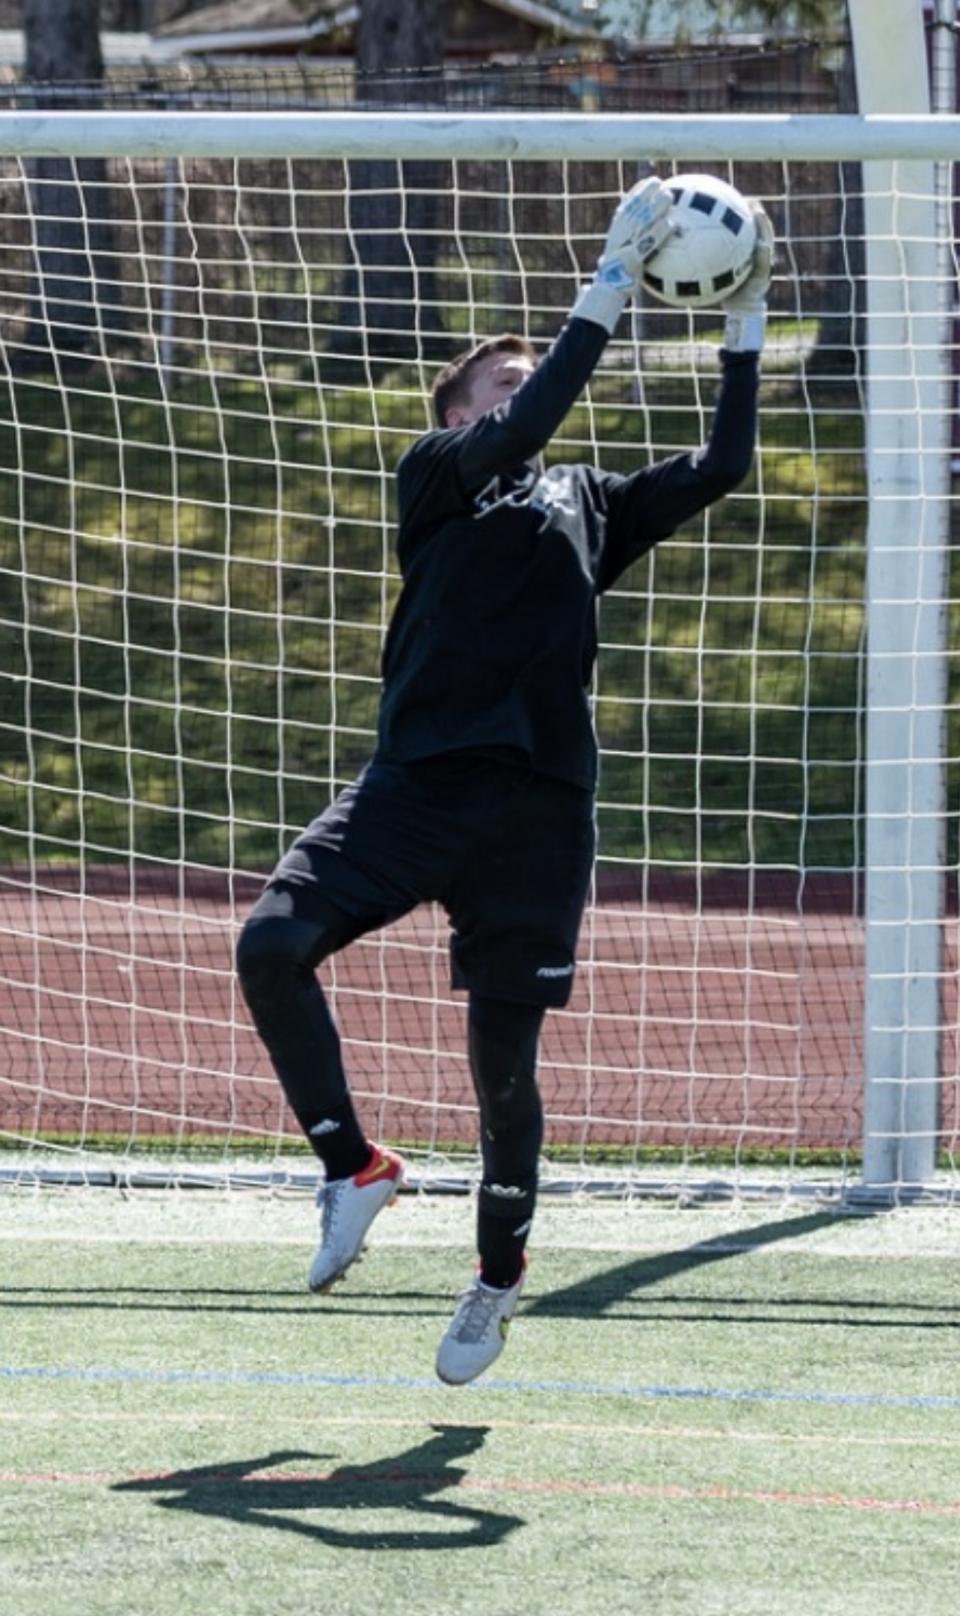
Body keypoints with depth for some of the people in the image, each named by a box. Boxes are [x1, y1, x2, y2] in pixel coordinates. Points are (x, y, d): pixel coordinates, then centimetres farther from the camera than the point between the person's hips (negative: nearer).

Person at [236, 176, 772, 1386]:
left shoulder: (587, 504, 20)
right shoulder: (436, 472, 7)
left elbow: (721, 466, 15)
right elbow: (524, 430, -11)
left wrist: (745, 323, 9)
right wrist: (612, 284, -14)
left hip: (539, 805, 2)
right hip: (415, 778, -2)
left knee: (504, 1058, 2)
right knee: (272, 945, -24)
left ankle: (498, 1276, 22)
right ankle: (353, 1168, -7)